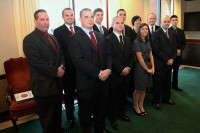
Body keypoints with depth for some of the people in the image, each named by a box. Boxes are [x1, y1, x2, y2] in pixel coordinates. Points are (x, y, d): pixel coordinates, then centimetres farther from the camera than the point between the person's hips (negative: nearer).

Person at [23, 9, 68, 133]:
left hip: (57, 82, 7)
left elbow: (60, 55, 14)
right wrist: (56, 71, -18)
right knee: (47, 117, 11)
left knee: (57, 112, 22)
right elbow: (36, 62, -23)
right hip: (44, 85, -7)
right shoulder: (29, 39, -13)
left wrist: (62, 67, -6)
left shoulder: (52, 37, 13)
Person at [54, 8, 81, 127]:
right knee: (69, 94, 12)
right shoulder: (58, 31, -4)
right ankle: (70, 117, 31)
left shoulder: (80, 30, 8)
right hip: (68, 68, -3)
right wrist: (63, 66, -15)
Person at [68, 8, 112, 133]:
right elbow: (79, 61, -19)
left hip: (103, 80, 6)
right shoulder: (75, 38, -10)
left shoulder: (100, 36, 12)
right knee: (86, 112, 12)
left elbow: (108, 54, 9)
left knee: (101, 108, 21)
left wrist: (108, 69, -10)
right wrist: (98, 73, -20)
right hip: (87, 82, -6)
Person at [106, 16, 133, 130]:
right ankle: (113, 117, 26)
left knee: (123, 96, 17)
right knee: (113, 97, 9)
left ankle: (121, 113, 37)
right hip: (114, 75, -6)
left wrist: (128, 67, -6)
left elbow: (131, 55, 10)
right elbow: (110, 58, -17)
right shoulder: (108, 39, -11)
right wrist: (121, 70, -17)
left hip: (126, 74, 6)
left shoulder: (128, 40, 13)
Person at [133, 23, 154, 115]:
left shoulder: (148, 41, 10)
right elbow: (139, 58, -14)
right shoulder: (136, 42, -11)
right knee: (138, 89, 4)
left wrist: (152, 67, -2)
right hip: (140, 67, -6)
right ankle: (136, 107, 21)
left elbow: (151, 55, 9)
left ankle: (141, 106, 28)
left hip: (148, 67, 6)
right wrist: (147, 69, -10)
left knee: (144, 89, 13)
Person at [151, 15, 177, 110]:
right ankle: (156, 101, 16)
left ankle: (166, 98, 32)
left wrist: (172, 59, -2)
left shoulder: (172, 34, 12)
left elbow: (174, 48, 13)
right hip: (159, 63, -6)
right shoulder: (156, 34, -9)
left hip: (170, 62, 6)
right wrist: (166, 60, -13)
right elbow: (156, 50, -15)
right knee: (158, 83, 2)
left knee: (167, 82, 15)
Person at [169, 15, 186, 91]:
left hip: (178, 54, 5)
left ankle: (175, 85, 24)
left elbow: (184, 43, 10)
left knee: (176, 71, 13)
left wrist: (180, 50, -8)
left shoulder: (181, 31, 11)